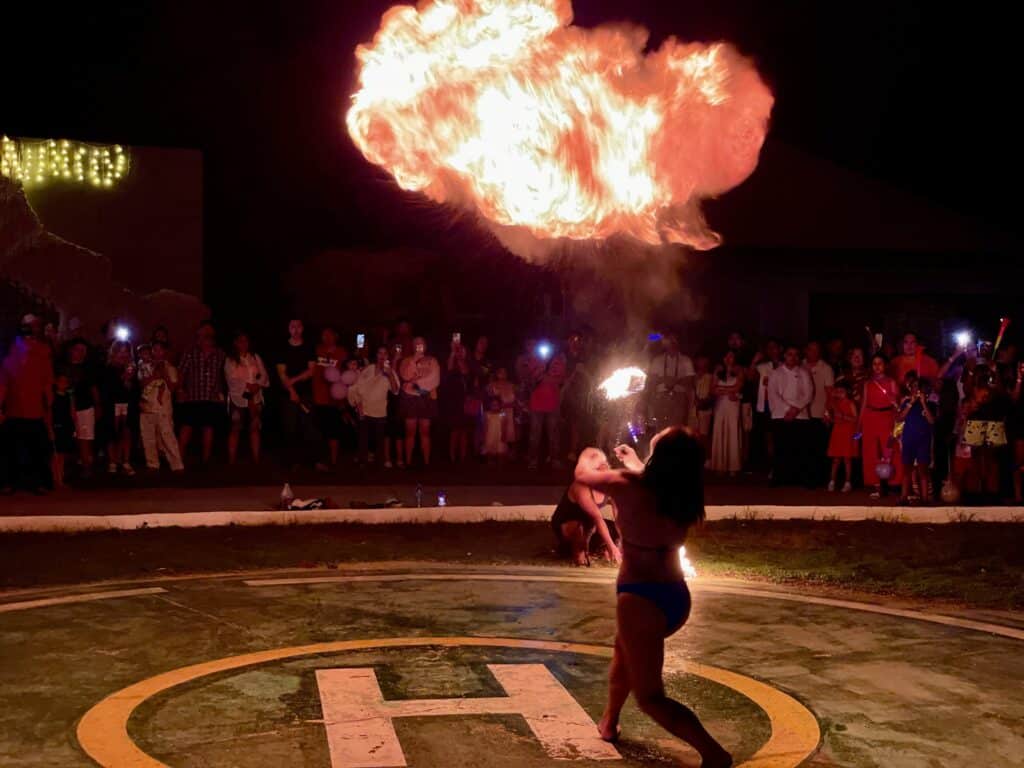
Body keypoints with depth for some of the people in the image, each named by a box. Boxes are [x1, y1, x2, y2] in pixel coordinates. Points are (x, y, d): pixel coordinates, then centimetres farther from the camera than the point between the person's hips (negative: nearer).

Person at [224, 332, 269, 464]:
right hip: (237, 399, -3)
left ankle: (256, 460, 6)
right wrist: (248, 386, -16)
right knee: (235, 430, 0)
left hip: (255, 399, 3)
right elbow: (232, 380, -11)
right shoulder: (230, 360, 0)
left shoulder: (255, 357, 10)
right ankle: (231, 461, 3)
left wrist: (256, 386, -15)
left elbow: (264, 376, 3)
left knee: (255, 429, 4)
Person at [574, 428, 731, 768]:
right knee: (624, 650, 34)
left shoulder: (628, 486, -15)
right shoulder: (685, 495, 1)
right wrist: (633, 461, 46)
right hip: (677, 598, 7)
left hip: (642, 599, -7)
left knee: (650, 698, 0)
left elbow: (583, 474, 5)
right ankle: (609, 722, 49)